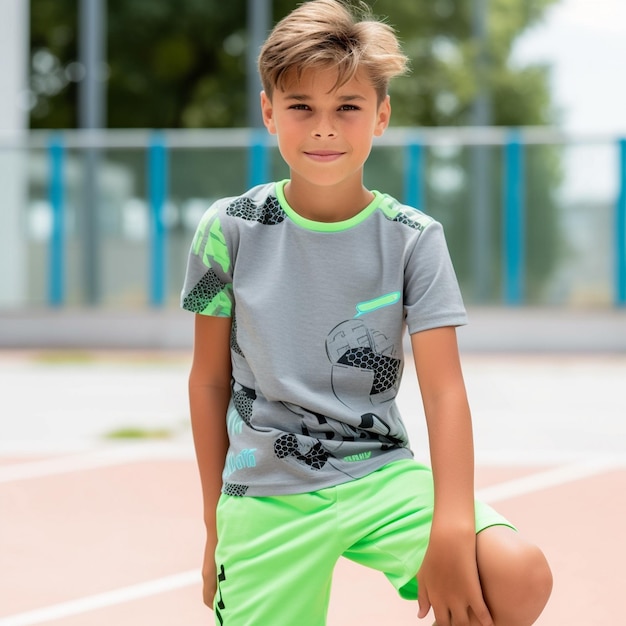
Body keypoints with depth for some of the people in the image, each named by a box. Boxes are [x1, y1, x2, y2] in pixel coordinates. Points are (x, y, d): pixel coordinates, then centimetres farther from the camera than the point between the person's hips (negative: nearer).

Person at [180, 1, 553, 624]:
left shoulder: (413, 239, -4)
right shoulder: (230, 229, -3)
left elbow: (444, 389, -11)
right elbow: (210, 379, 6)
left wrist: (451, 534, -25)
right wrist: (216, 528, 7)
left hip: (380, 475, 0)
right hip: (265, 495, 0)